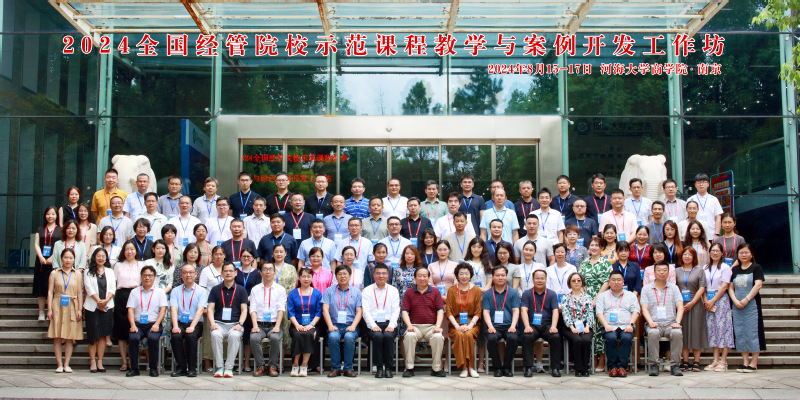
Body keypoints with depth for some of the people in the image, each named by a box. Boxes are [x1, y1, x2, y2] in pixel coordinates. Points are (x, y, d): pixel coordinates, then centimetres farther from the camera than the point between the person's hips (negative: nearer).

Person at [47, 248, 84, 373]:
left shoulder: (77, 274, 9)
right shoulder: (54, 273, 7)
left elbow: (80, 293, 6)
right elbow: (50, 292, 4)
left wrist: (79, 310, -2)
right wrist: (49, 309, -4)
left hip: (72, 307, 1)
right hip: (58, 307, 0)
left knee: (70, 337, 0)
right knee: (57, 337, -2)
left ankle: (66, 364, 5)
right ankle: (59, 364, 3)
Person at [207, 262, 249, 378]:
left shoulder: (241, 290, 14)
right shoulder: (215, 290, 15)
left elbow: (244, 310, 8)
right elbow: (210, 308, 8)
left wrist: (240, 324, -10)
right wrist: (212, 323, -9)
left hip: (234, 324, -1)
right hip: (219, 323, 1)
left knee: (234, 335, -35)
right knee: (215, 335, -34)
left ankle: (229, 367, -28)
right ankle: (219, 367, -26)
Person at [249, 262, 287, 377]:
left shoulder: (280, 289, 10)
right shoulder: (255, 289, 14)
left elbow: (281, 309, 0)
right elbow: (253, 309, 5)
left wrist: (277, 326, -14)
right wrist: (255, 325, -11)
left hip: (274, 325, -1)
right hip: (260, 325, 1)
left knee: (275, 337, -33)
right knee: (254, 338, -30)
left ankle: (273, 366, -15)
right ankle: (261, 366, -14)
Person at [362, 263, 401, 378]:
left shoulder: (393, 290, 15)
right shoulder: (367, 291, 12)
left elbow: (396, 310, 7)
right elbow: (366, 311, 1)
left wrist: (391, 325, -11)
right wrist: (373, 326, -14)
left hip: (389, 324, 1)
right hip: (373, 324, -1)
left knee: (388, 336, -32)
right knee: (378, 336, -33)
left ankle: (388, 367, -21)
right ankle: (379, 367, -21)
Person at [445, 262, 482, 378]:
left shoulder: (476, 290, 9)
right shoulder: (451, 290, 9)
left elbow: (478, 312, 4)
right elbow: (449, 311, 3)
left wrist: (470, 325, -12)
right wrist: (457, 326, -11)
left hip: (472, 323, 0)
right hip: (456, 323, 0)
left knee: (468, 335, -32)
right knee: (459, 335, -32)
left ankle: (469, 366, -23)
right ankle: (464, 367, -26)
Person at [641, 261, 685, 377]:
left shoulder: (674, 288, 15)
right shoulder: (646, 289, 12)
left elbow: (680, 307, 5)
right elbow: (645, 309, 3)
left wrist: (677, 322, -12)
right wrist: (651, 322, -16)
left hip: (670, 324, 1)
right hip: (654, 324, -1)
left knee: (677, 333, -32)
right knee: (653, 333, -35)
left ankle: (675, 365, -21)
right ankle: (653, 365, -24)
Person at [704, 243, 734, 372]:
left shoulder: (725, 267, -1)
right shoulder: (705, 268, 14)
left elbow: (724, 286, -8)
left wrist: (713, 301, -11)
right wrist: (706, 301, -3)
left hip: (721, 299, -5)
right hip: (709, 301, 5)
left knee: (722, 327, -7)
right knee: (711, 328, 2)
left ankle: (723, 361, -6)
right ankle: (716, 360, 5)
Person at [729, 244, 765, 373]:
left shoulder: (756, 268, 1)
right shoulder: (734, 269, 14)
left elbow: (758, 285, -11)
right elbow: (730, 287, 11)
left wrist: (746, 299, -17)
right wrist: (735, 301, -6)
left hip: (752, 304, -5)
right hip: (737, 306, 5)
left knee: (752, 332, -5)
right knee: (740, 333, 4)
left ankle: (754, 363, -1)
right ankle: (745, 362, 11)